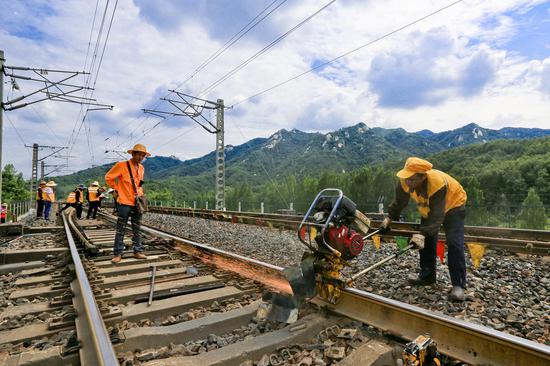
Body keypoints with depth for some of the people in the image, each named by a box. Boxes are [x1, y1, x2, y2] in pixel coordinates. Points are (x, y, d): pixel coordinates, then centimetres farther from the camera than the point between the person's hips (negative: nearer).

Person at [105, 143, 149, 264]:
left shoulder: (141, 168, 9)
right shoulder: (122, 165, -10)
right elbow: (108, 177, -3)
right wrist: (117, 189, -1)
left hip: (137, 203, 6)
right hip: (125, 203, -5)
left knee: (137, 229, 11)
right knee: (121, 230, 2)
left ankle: (138, 251, 18)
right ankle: (118, 254, 10)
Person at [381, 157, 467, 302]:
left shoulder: (438, 183, -43)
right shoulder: (404, 181, -29)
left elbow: (437, 215, -41)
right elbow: (399, 201, -10)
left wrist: (423, 233, -50)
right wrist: (390, 217, -17)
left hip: (452, 205, -5)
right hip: (428, 208, 6)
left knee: (454, 244, -16)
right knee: (427, 241, 5)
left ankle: (458, 285, -10)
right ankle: (427, 276, 18)